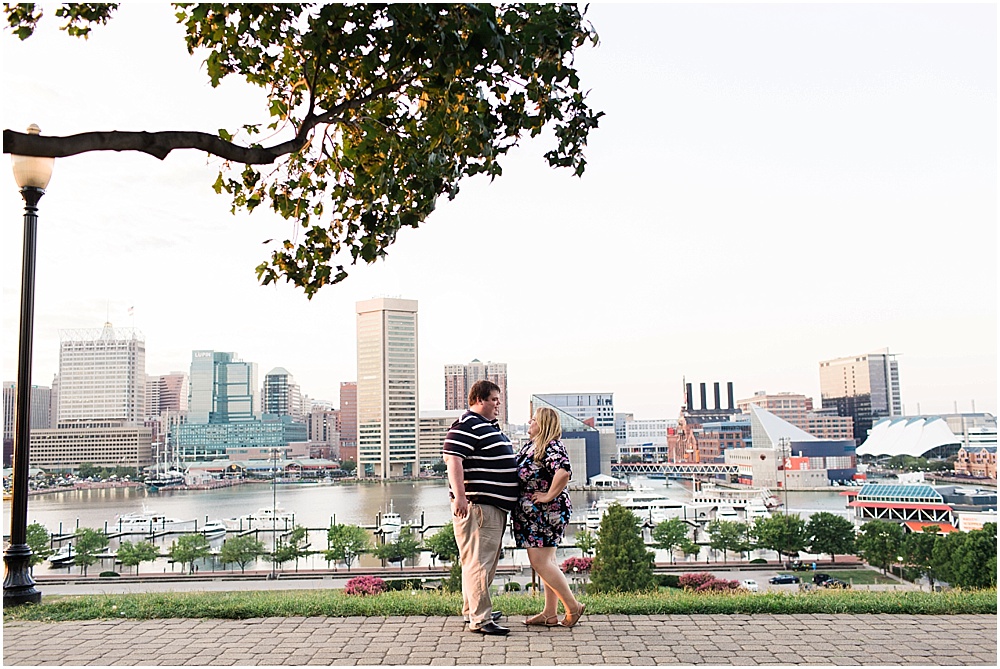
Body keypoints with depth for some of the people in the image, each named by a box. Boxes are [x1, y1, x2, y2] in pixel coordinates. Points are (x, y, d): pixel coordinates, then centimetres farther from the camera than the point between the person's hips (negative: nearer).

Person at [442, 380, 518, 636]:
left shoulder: (490, 426, 20)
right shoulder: (466, 426, -12)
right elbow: (453, 459, -22)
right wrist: (459, 496, -30)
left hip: (496, 505, 11)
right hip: (477, 505, -11)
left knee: (488, 559, 18)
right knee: (478, 560, -9)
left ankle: (472, 609, 30)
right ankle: (480, 619, -6)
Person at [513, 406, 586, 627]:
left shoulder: (552, 448, -17)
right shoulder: (530, 446, 13)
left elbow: (564, 472, -35)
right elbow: (520, 474, 27)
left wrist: (549, 495, -25)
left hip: (546, 514, -10)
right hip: (533, 515, 10)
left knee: (540, 562, -8)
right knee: (546, 562, 12)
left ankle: (573, 606, 3)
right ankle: (550, 614, 19)